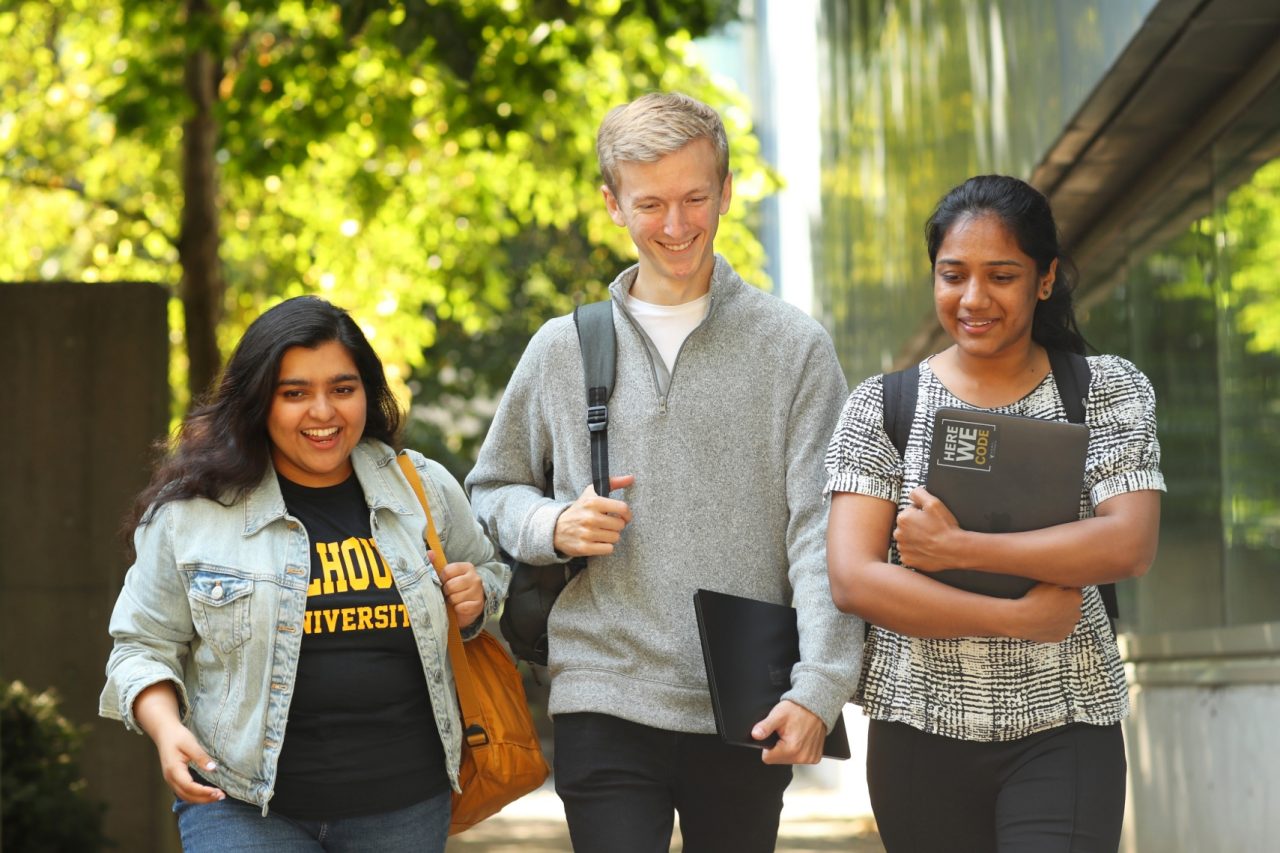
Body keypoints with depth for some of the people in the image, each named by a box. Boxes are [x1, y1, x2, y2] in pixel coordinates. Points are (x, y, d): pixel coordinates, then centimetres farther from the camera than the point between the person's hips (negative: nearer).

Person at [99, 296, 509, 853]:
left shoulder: (427, 490, 7)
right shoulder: (189, 511, -1)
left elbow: (489, 574, 24)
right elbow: (144, 646, 5)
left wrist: (474, 600, 0)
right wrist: (166, 729, -14)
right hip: (242, 807, -3)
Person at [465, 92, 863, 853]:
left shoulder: (794, 347, 3)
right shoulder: (563, 351, 8)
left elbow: (823, 532, -3)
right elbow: (493, 492, 19)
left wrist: (819, 689, -14)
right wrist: (554, 526, -5)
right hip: (607, 709, 0)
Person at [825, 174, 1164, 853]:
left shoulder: (1110, 390, 5)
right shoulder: (880, 407, 4)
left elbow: (1129, 547, -10)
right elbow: (852, 581, -7)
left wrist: (958, 548, -14)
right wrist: (1023, 619, -14)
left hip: (1063, 728, -1)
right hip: (921, 732, 1)